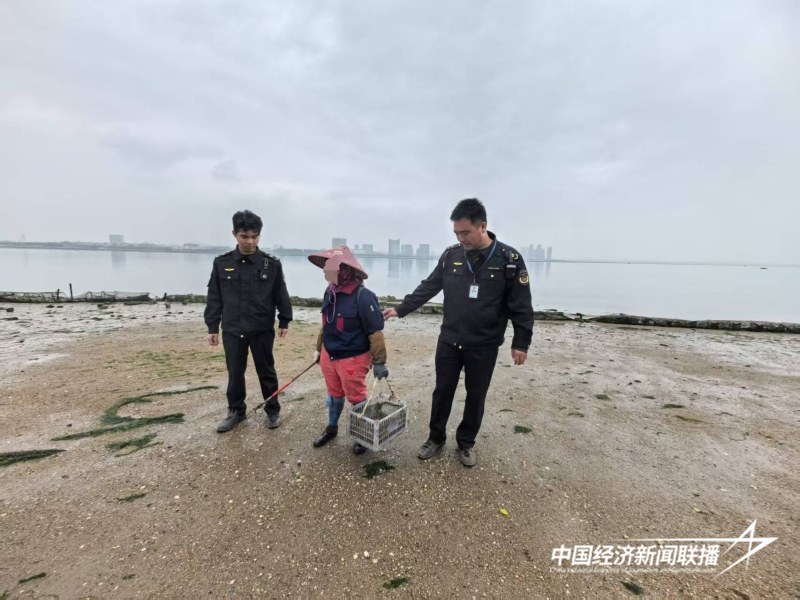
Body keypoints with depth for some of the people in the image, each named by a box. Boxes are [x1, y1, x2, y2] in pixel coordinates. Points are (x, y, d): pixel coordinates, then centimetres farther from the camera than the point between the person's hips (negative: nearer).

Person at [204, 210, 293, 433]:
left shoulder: (272, 264, -6)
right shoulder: (221, 263, -1)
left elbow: (281, 295, 1)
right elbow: (214, 298, 3)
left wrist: (284, 321, 1)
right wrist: (212, 327, 3)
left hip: (263, 330, -2)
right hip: (232, 330, 2)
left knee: (266, 372, 10)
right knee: (234, 373, 13)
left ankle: (273, 410, 27)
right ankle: (236, 411, 32)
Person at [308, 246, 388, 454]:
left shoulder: (362, 296, -24)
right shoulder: (330, 291, -1)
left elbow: (375, 331, -20)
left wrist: (379, 361, -17)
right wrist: (319, 348, 19)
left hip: (353, 359, -6)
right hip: (329, 356, 7)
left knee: (356, 398, 11)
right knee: (334, 395, 25)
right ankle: (331, 428, 48)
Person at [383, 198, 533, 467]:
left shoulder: (509, 259, -10)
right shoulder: (451, 255, -1)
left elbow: (521, 305, -7)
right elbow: (428, 288, 7)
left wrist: (521, 342, -8)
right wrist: (401, 309, 4)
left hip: (484, 346, -2)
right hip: (449, 341, 2)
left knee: (476, 396, 12)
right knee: (443, 391, 11)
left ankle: (466, 442, 34)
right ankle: (436, 438, 32)